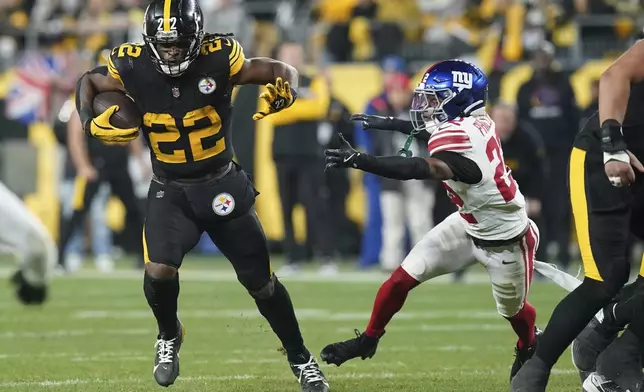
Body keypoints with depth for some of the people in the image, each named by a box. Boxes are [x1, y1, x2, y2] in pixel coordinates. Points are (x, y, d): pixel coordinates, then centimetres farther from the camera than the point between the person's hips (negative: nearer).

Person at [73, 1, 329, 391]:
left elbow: (282, 70, -8)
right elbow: (89, 82, 7)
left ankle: (300, 359, 28)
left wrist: (285, 91, -31)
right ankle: (169, 336, 10)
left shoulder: (218, 59, -18)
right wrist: (90, 122, -12)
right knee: (159, 269, -23)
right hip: (170, 192, 0)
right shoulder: (134, 68, -14)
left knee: (260, 280, 6)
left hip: (222, 187, 0)